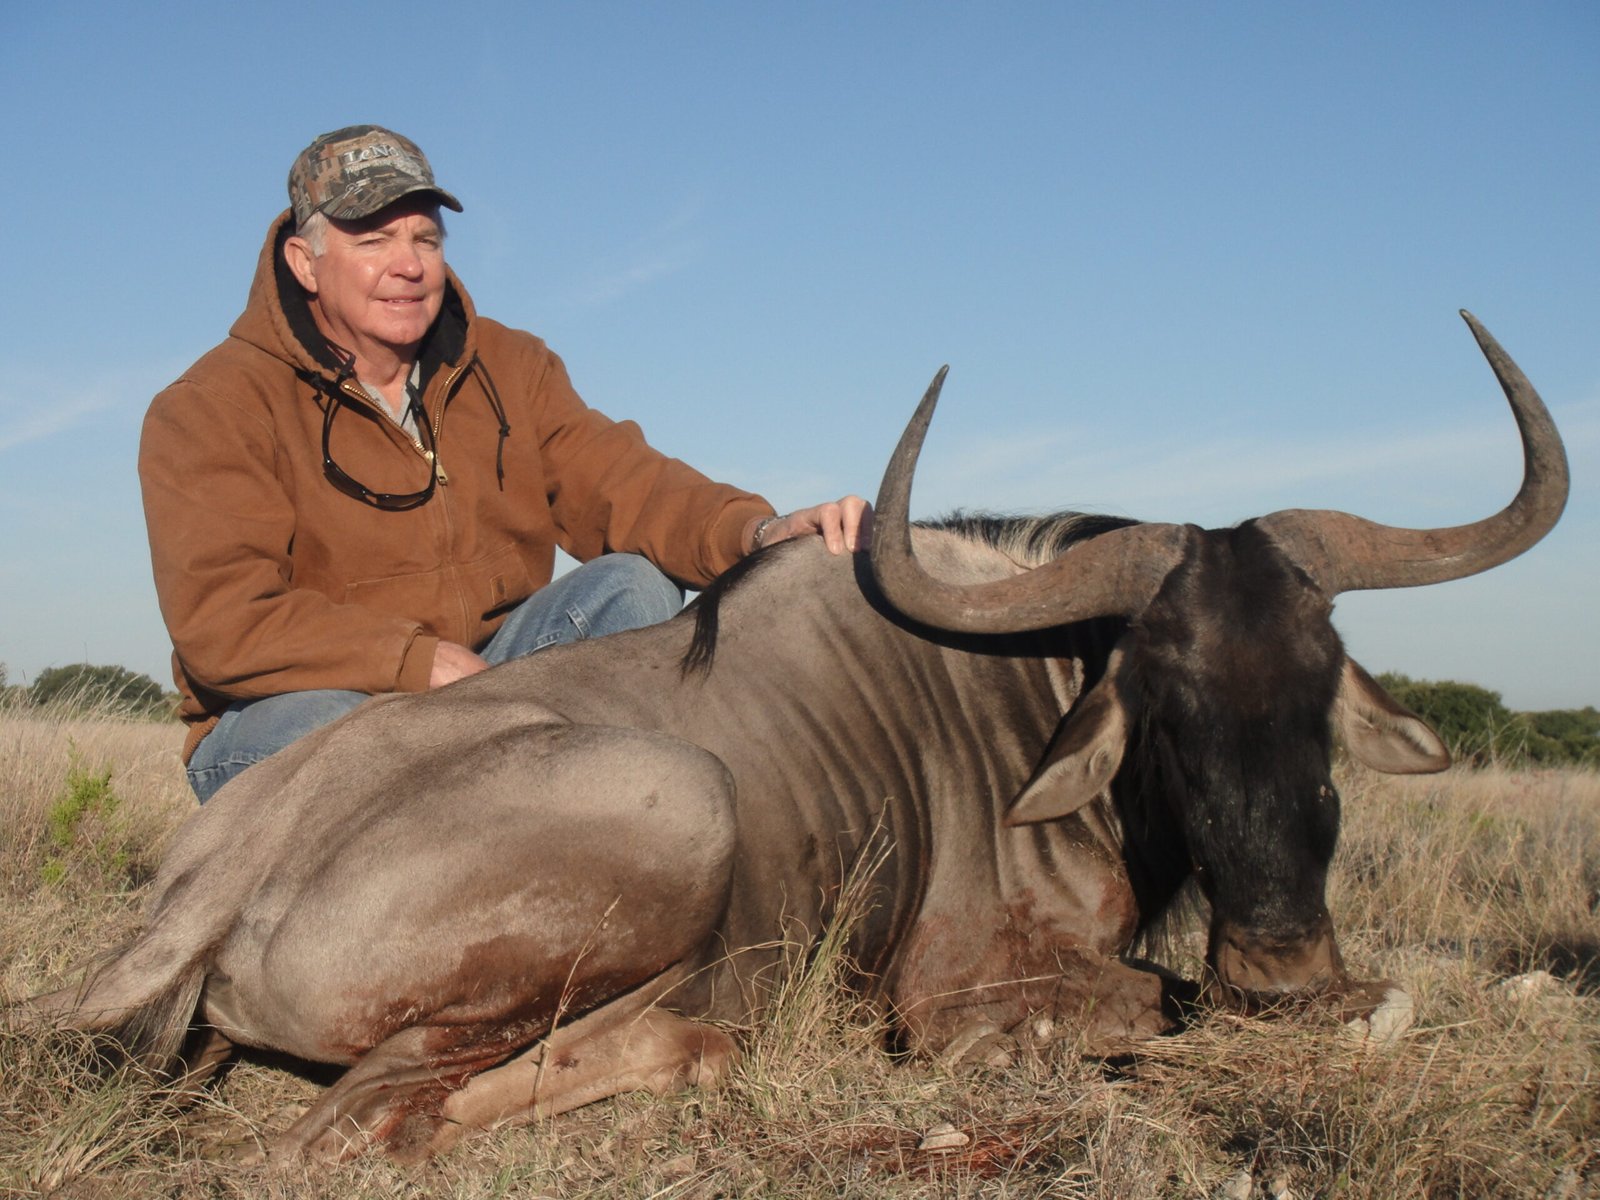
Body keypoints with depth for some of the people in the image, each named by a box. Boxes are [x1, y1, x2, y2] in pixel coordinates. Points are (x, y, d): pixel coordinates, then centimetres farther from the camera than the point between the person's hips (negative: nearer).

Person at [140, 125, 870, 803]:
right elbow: (220, 619, -23)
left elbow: (618, 484, -9)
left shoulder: (509, 368, 6)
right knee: (326, 724, -39)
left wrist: (753, 532, -32)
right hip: (286, 711, -4)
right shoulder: (204, 411, -10)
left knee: (636, 588, -17)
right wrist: (428, 663, -34)